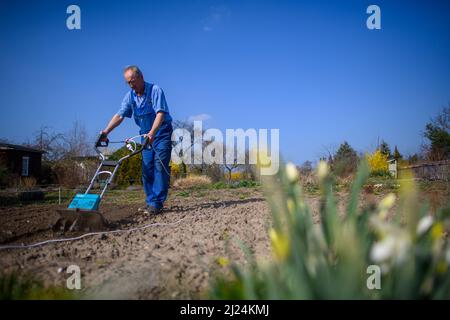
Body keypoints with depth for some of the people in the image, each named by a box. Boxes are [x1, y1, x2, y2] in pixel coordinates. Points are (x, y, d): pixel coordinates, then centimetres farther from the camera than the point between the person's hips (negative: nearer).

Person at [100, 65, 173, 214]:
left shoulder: (155, 90, -16)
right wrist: (106, 131, -18)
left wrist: (152, 133, -39)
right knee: (147, 169, 4)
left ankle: (157, 203, -12)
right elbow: (120, 115, -4)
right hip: (146, 135, 7)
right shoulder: (130, 96, 2)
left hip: (162, 133, -6)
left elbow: (160, 113, -27)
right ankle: (151, 202, 10)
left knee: (160, 167, -11)